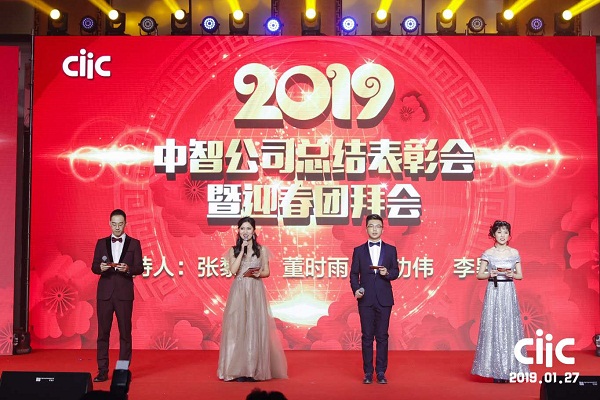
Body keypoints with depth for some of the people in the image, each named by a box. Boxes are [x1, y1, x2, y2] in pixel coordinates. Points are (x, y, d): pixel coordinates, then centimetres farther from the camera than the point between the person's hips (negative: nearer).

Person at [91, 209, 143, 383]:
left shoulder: (134, 243, 5)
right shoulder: (101, 243, 10)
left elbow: (140, 268, 0)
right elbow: (94, 267, 7)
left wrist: (128, 268, -19)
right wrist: (100, 267, -15)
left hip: (124, 293, -1)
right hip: (105, 292, 2)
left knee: (125, 333, 2)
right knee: (103, 332, 2)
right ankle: (102, 371, 8)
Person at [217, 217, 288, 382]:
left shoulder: (261, 250, 8)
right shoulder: (233, 250, 8)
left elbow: (267, 271, 9)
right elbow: (233, 270, -6)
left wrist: (258, 273, -13)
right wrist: (242, 250, -6)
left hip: (256, 292, 0)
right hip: (239, 292, 0)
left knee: (255, 327, -2)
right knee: (238, 327, -3)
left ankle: (255, 369, 5)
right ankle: (239, 369, 1)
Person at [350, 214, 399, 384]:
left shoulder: (390, 250, 8)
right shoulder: (359, 250, 8)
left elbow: (396, 272, 5)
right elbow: (354, 274, 5)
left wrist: (387, 273, -16)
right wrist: (356, 289, -11)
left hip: (384, 299, 0)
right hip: (366, 299, 0)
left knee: (382, 336, 3)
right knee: (367, 336, 3)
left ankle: (381, 372, 10)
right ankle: (368, 373, 9)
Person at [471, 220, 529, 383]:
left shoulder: (514, 253, 7)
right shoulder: (488, 253, 2)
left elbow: (520, 275, 9)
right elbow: (479, 275, 3)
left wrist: (512, 275, -11)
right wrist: (490, 274, -15)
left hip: (509, 293, 2)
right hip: (493, 292, -1)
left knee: (510, 328, 0)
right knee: (493, 328, -3)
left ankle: (509, 368, 8)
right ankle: (495, 369, 3)